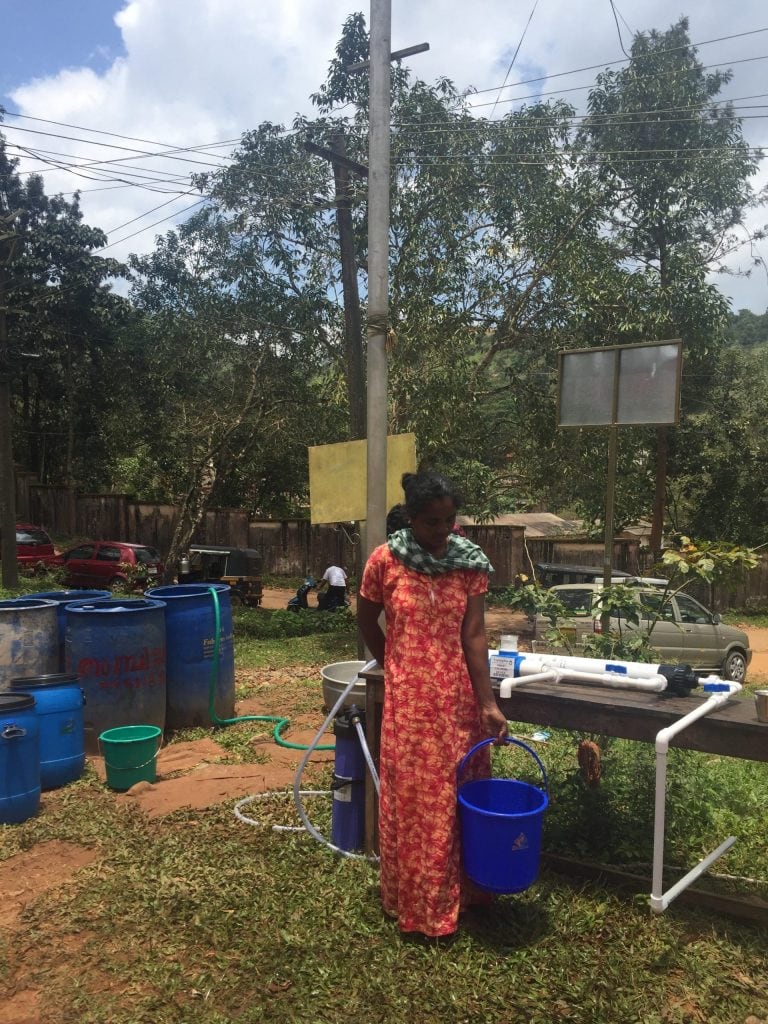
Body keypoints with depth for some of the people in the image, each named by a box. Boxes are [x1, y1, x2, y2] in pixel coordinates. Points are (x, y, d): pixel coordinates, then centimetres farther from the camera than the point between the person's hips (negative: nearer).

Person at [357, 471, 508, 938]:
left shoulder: (470, 562, -4)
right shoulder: (386, 560, -9)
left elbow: (474, 634, -5)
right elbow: (367, 620, 6)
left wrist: (487, 702, -8)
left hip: (457, 697, 2)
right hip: (408, 699, -2)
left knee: (457, 795, 13)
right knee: (410, 795, 7)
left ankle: (461, 891, 33)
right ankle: (415, 902, 24)